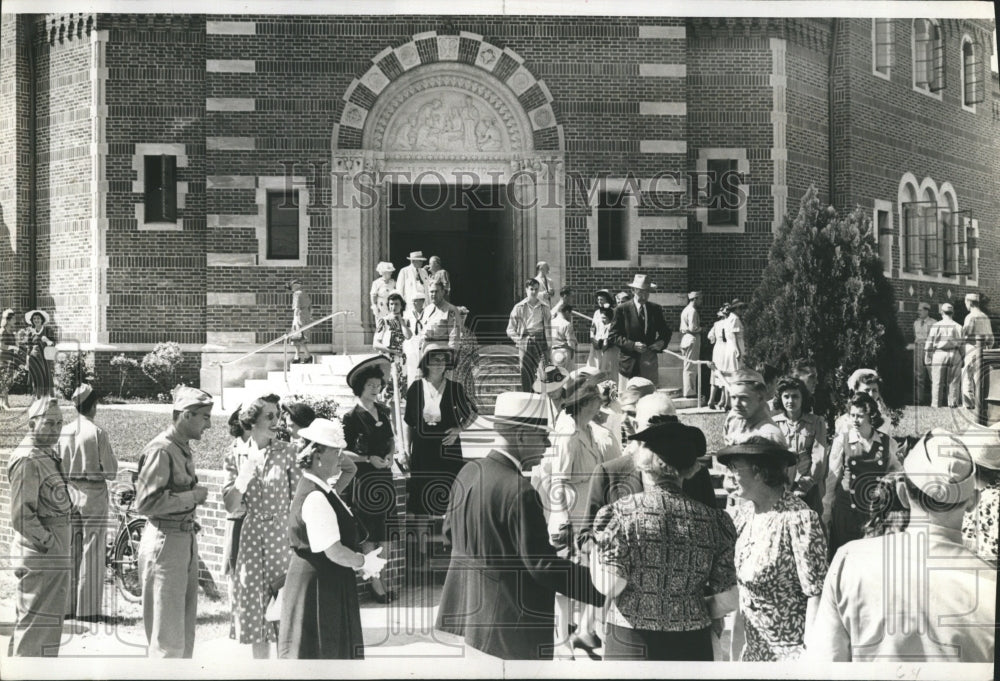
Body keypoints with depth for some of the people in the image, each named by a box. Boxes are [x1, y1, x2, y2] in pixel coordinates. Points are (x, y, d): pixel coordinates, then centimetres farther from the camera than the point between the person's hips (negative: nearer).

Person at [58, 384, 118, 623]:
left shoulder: (63, 432, 0)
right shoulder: (98, 433, -12)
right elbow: (111, 471, -9)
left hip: (68, 494, 4)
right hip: (93, 495, -4)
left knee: (69, 552, 12)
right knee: (92, 553, 1)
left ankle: (67, 605, 17)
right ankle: (88, 608, 2)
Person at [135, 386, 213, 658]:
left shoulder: (184, 448, 13)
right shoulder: (160, 450, -16)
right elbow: (145, 502, -23)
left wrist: (196, 492, 6)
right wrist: (192, 497, -18)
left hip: (186, 538, 10)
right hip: (165, 541, -10)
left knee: (186, 624, 17)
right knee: (168, 635, -3)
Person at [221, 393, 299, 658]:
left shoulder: (287, 452, -2)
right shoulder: (236, 457, 2)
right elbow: (230, 506, -2)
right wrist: (245, 474, -14)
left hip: (283, 535, -2)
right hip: (251, 537, 2)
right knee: (254, 602, 7)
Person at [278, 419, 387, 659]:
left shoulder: (319, 489, 9)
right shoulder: (316, 499, -23)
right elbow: (334, 552, -24)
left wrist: (357, 562, 9)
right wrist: (364, 562, -9)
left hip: (327, 585, 10)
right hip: (318, 587, -10)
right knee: (320, 650, 0)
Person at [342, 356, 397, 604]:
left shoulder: (384, 411, 8)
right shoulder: (352, 417, -10)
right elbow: (343, 452, -9)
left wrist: (390, 455, -1)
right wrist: (369, 459, -19)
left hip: (384, 474, 6)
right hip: (364, 478, -6)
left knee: (382, 531, 9)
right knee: (369, 533, -3)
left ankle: (378, 577, 17)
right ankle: (374, 582, 4)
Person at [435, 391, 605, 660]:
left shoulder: (469, 471, 2)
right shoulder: (519, 491, -23)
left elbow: (450, 529, 15)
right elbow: (542, 564, -22)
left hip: (467, 608, 9)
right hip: (510, 622, -9)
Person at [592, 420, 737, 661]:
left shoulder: (621, 512, -10)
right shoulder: (713, 520, -2)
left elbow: (610, 586, -13)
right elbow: (725, 598, -1)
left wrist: (599, 543, 3)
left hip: (631, 643, -2)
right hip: (693, 643, 2)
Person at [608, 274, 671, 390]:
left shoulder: (656, 309, 10)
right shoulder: (622, 310, -2)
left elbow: (665, 331, 18)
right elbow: (613, 336, -5)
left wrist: (662, 342, -5)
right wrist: (632, 345, -18)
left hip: (651, 363, 4)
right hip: (631, 362, -4)